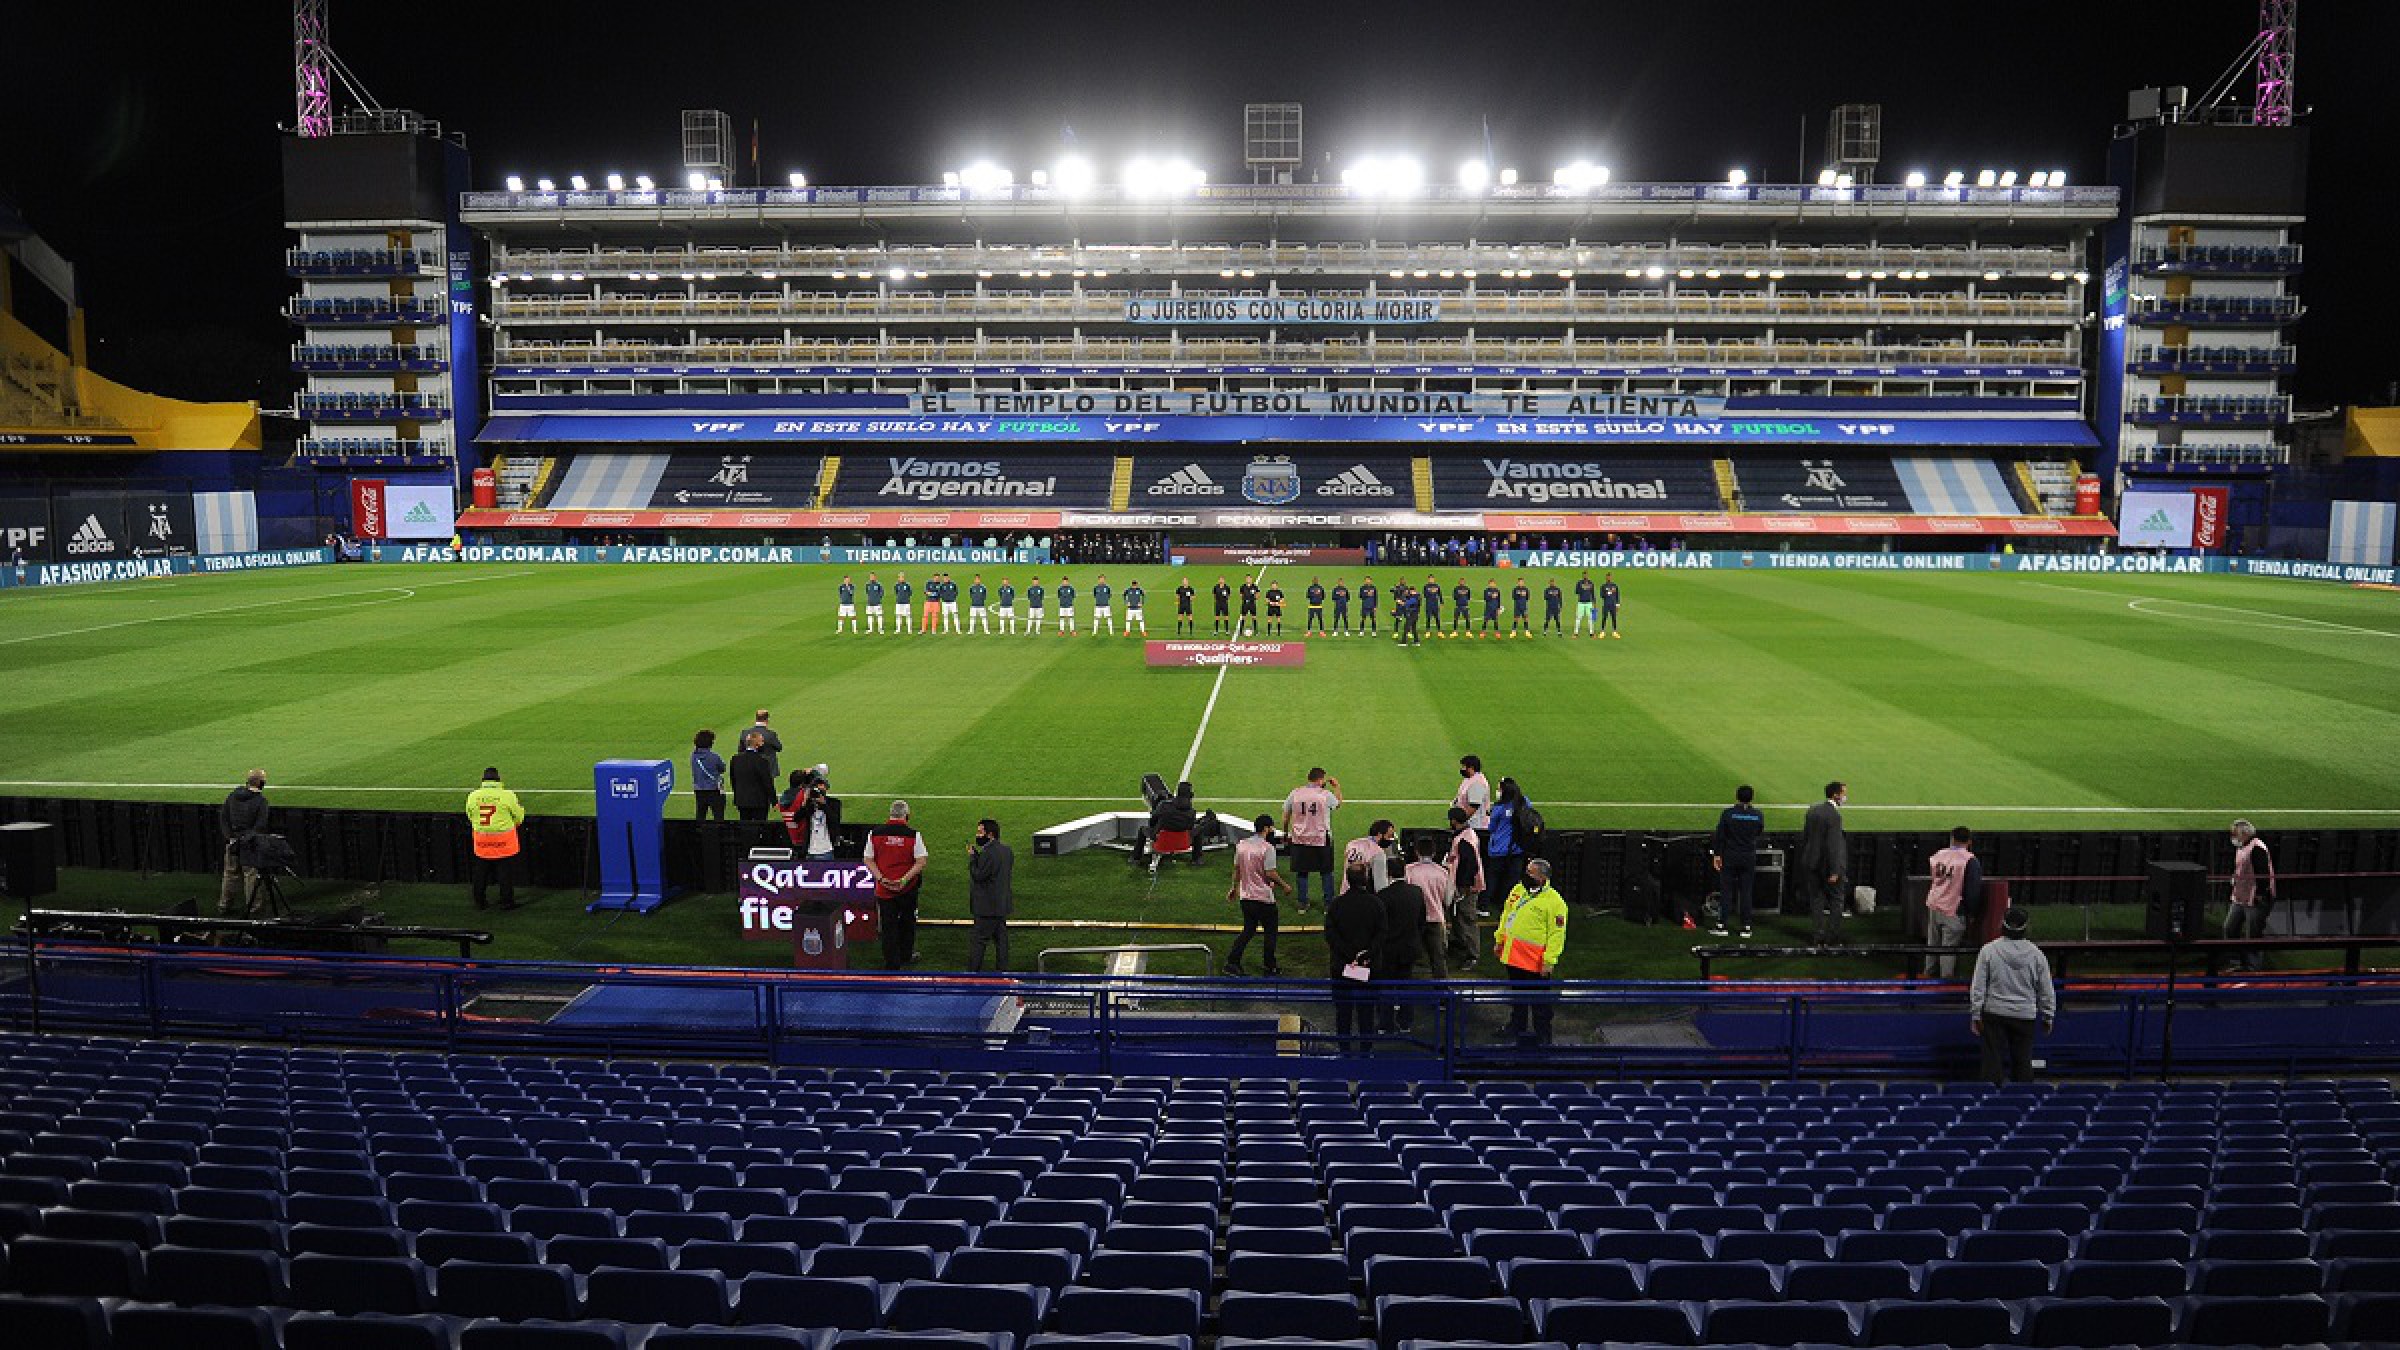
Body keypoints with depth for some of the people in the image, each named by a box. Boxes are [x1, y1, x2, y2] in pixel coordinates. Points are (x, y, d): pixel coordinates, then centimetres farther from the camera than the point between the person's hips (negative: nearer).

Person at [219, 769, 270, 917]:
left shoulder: (232, 796, 3)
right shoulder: (260, 800, -13)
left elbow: (223, 817, 5)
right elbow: (260, 825, -19)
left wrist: (230, 836, 3)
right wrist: (249, 837, -8)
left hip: (232, 841, 5)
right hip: (249, 844, -5)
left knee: (230, 874, 16)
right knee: (251, 875, 5)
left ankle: (224, 905, 23)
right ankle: (250, 908, 9)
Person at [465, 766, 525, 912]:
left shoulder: (472, 796, -4)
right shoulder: (507, 795, -13)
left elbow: (470, 817, 10)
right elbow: (519, 818, -2)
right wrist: (521, 807, 20)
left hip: (481, 842, 3)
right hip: (504, 844, -3)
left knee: (480, 873, 16)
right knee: (506, 873, 7)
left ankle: (479, 901, 24)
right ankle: (507, 901, 12)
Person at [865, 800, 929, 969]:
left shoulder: (875, 833, -4)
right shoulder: (913, 834, -10)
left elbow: (868, 860, -4)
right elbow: (921, 862, -12)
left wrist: (881, 878, -8)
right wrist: (905, 879, -12)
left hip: (884, 888, 1)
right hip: (908, 888, -1)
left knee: (889, 925, 8)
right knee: (907, 920, 20)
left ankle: (892, 963, 10)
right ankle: (905, 955, 35)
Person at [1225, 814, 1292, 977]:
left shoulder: (1241, 845, 4)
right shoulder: (1267, 848, -16)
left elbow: (1236, 869, 12)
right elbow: (1270, 873, -18)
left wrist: (1234, 887, 25)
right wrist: (1284, 885, -5)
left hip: (1246, 896, 6)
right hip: (1264, 898, -6)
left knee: (1248, 930, 15)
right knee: (1270, 932, 9)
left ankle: (1232, 962, 6)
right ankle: (1269, 968, 15)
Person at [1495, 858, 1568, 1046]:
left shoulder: (1554, 902, -15)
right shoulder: (1518, 890, 8)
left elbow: (1557, 934, -16)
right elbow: (1506, 916, 20)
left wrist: (1549, 961, -19)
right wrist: (1499, 940, 20)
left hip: (1535, 963, -7)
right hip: (1513, 957, 7)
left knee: (1539, 1001, 2)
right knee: (1518, 996, 22)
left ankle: (1543, 1035, 13)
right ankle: (1518, 1027, 38)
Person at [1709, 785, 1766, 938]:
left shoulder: (1727, 813, -11)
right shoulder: (1758, 815, -5)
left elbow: (1719, 835, -8)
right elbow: (1760, 832, 11)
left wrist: (1717, 854, 0)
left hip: (1729, 858, -2)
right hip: (1749, 858, 2)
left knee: (1726, 891, 5)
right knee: (1746, 892, 7)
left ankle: (1722, 925, 5)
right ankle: (1746, 927, 10)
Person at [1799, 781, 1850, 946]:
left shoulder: (1812, 811, 5)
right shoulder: (1834, 815, -18)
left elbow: (1804, 837, 10)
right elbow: (1833, 844, -21)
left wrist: (1804, 860, 18)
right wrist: (1834, 871, -18)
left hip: (1811, 863, 6)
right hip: (1829, 864, -6)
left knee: (1817, 900, 12)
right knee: (1836, 900, 8)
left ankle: (1820, 935, 14)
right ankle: (1833, 937, 9)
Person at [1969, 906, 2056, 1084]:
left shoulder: (1989, 950, -8)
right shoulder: (2035, 953, -3)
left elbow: (1977, 987, -6)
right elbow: (2047, 990, 4)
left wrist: (1975, 1015, 1)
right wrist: (2048, 1017, 15)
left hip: (1994, 1013, -1)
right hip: (2025, 1016, 1)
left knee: (1993, 1058, 4)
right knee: (2023, 1062, 9)